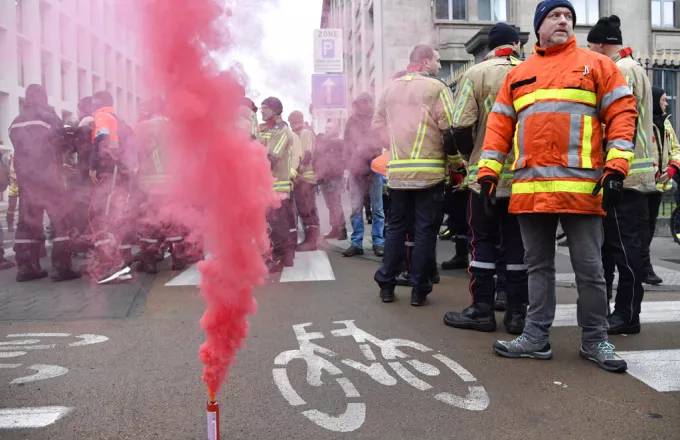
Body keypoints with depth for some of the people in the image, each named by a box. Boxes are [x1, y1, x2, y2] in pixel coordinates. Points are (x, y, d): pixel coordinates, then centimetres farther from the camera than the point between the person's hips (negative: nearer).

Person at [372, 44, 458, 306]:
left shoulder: (390, 89, 13)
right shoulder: (436, 88, -6)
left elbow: (378, 125, 17)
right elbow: (450, 129, -10)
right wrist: (454, 158, 5)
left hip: (397, 171, 5)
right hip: (429, 171, -5)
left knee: (396, 227, 14)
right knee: (425, 230, 2)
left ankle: (386, 284, 16)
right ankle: (419, 289, 6)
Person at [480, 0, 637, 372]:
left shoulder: (596, 65, 8)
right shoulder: (518, 75, 16)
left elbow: (622, 113, 2)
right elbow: (499, 125, 14)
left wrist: (616, 167, -9)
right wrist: (488, 171, 5)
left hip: (581, 187, -3)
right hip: (530, 188, 3)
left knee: (589, 268, 4)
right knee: (538, 266, 10)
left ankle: (595, 341, 19)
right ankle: (536, 337, 19)